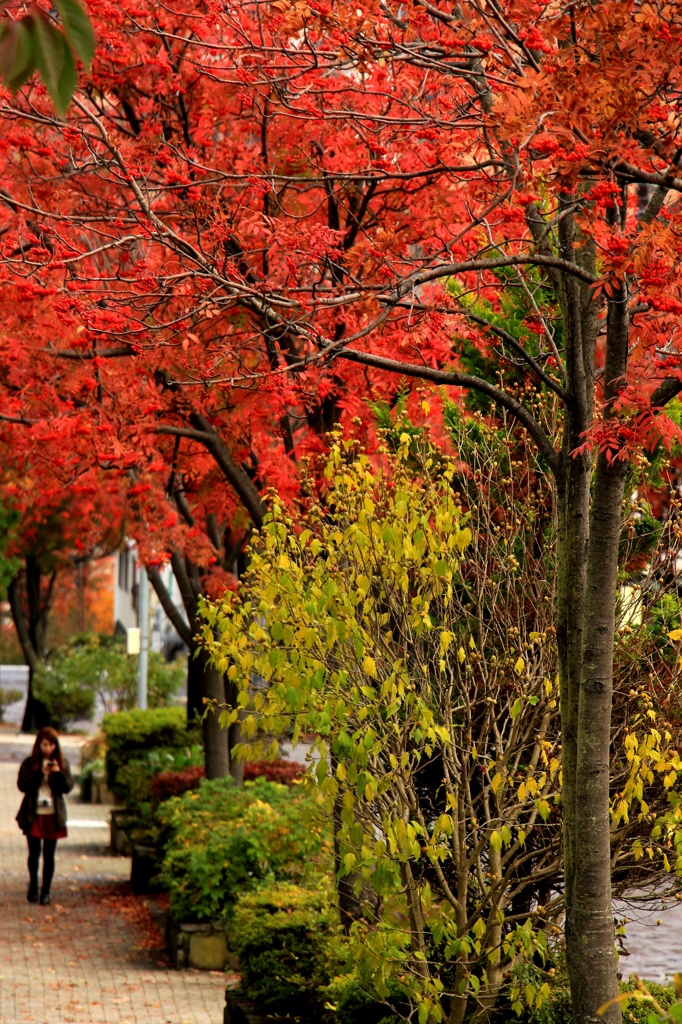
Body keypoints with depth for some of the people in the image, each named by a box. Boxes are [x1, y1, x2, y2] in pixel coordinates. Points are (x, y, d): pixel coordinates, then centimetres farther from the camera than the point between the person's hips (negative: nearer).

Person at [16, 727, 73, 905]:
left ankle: (46, 891, 10)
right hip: (33, 815, -1)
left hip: (53, 816, 1)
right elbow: (22, 785, -10)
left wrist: (59, 773, -19)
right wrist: (40, 773, -21)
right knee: (34, 853, 7)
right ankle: (33, 887, 25)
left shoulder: (62, 763, 3)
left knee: (49, 855, 4)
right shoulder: (30, 763, -1)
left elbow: (68, 787, -2)